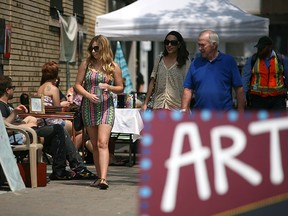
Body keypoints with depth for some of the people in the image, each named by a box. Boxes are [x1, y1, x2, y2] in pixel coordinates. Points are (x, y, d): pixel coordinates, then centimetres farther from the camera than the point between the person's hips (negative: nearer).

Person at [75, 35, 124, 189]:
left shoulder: (113, 66, 1)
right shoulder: (86, 64, 5)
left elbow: (120, 88, 7)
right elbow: (77, 85, 6)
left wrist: (109, 87, -14)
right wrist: (88, 95, -12)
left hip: (106, 107, -3)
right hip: (88, 107, 3)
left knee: (102, 143, -16)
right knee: (95, 145, 8)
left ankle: (103, 179, -25)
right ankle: (100, 177, 17)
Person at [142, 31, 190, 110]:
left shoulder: (185, 63, 1)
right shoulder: (159, 60, 13)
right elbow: (152, 83, 14)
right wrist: (145, 103, 8)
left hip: (176, 107, -3)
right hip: (158, 106, 3)